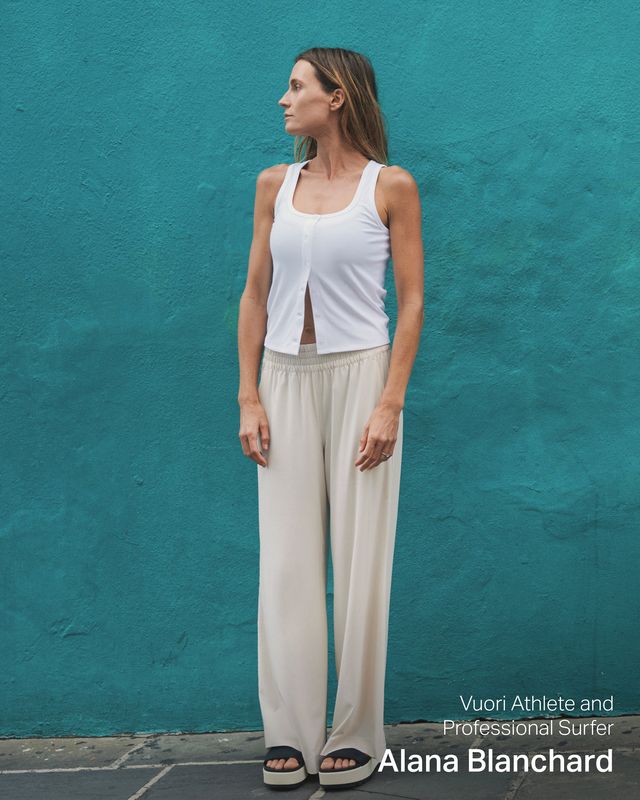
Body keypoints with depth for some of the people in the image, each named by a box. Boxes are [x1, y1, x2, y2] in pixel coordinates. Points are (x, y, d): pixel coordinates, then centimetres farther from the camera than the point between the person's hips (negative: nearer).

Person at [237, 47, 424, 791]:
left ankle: (355, 735, 12)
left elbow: (412, 300, -4)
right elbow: (255, 295, 8)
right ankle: (291, 734, 12)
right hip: (286, 380, 4)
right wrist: (249, 398, 1)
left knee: (360, 560, 1)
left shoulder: (390, 186, -1)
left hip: (359, 374, -3)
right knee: (285, 562, 3)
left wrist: (390, 404, -12)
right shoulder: (274, 185, 9)